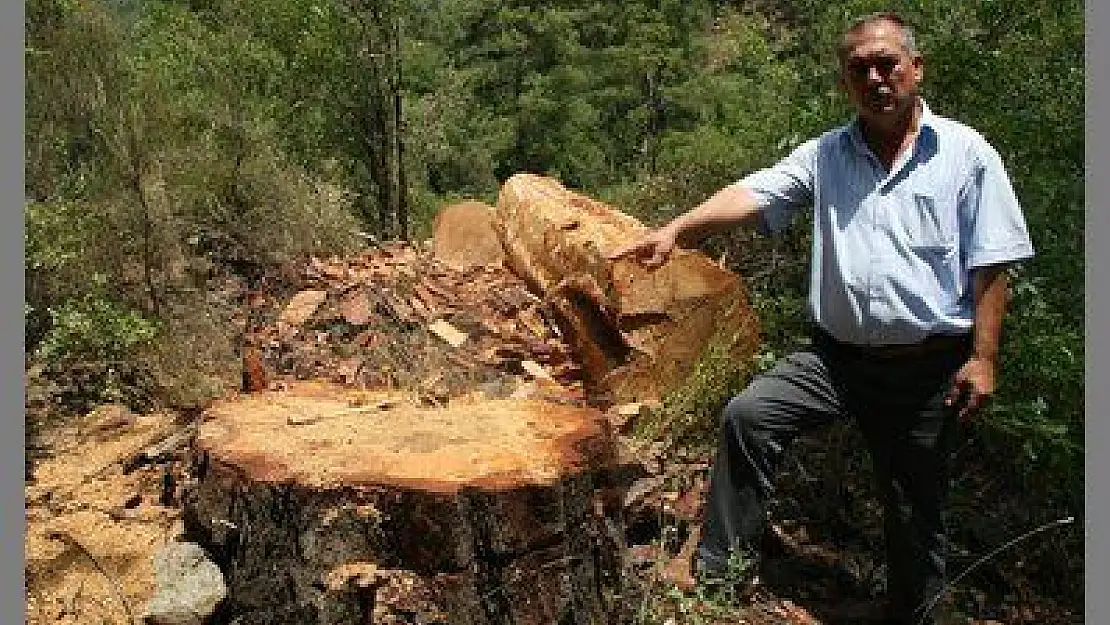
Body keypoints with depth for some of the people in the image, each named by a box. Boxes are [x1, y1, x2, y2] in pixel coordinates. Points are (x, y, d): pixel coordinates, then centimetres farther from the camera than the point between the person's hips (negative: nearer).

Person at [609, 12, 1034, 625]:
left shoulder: (966, 153, -2)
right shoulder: (825, 154, 3)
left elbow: (990, 266, -4)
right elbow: (754, 193, -13)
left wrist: (983, 356, -10)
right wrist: (677, 229, -29)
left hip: (928, 368, -1)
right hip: (836, 356, 2)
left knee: (916, 511, 11)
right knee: (747, 415, -16)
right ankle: (714, 566, -2)